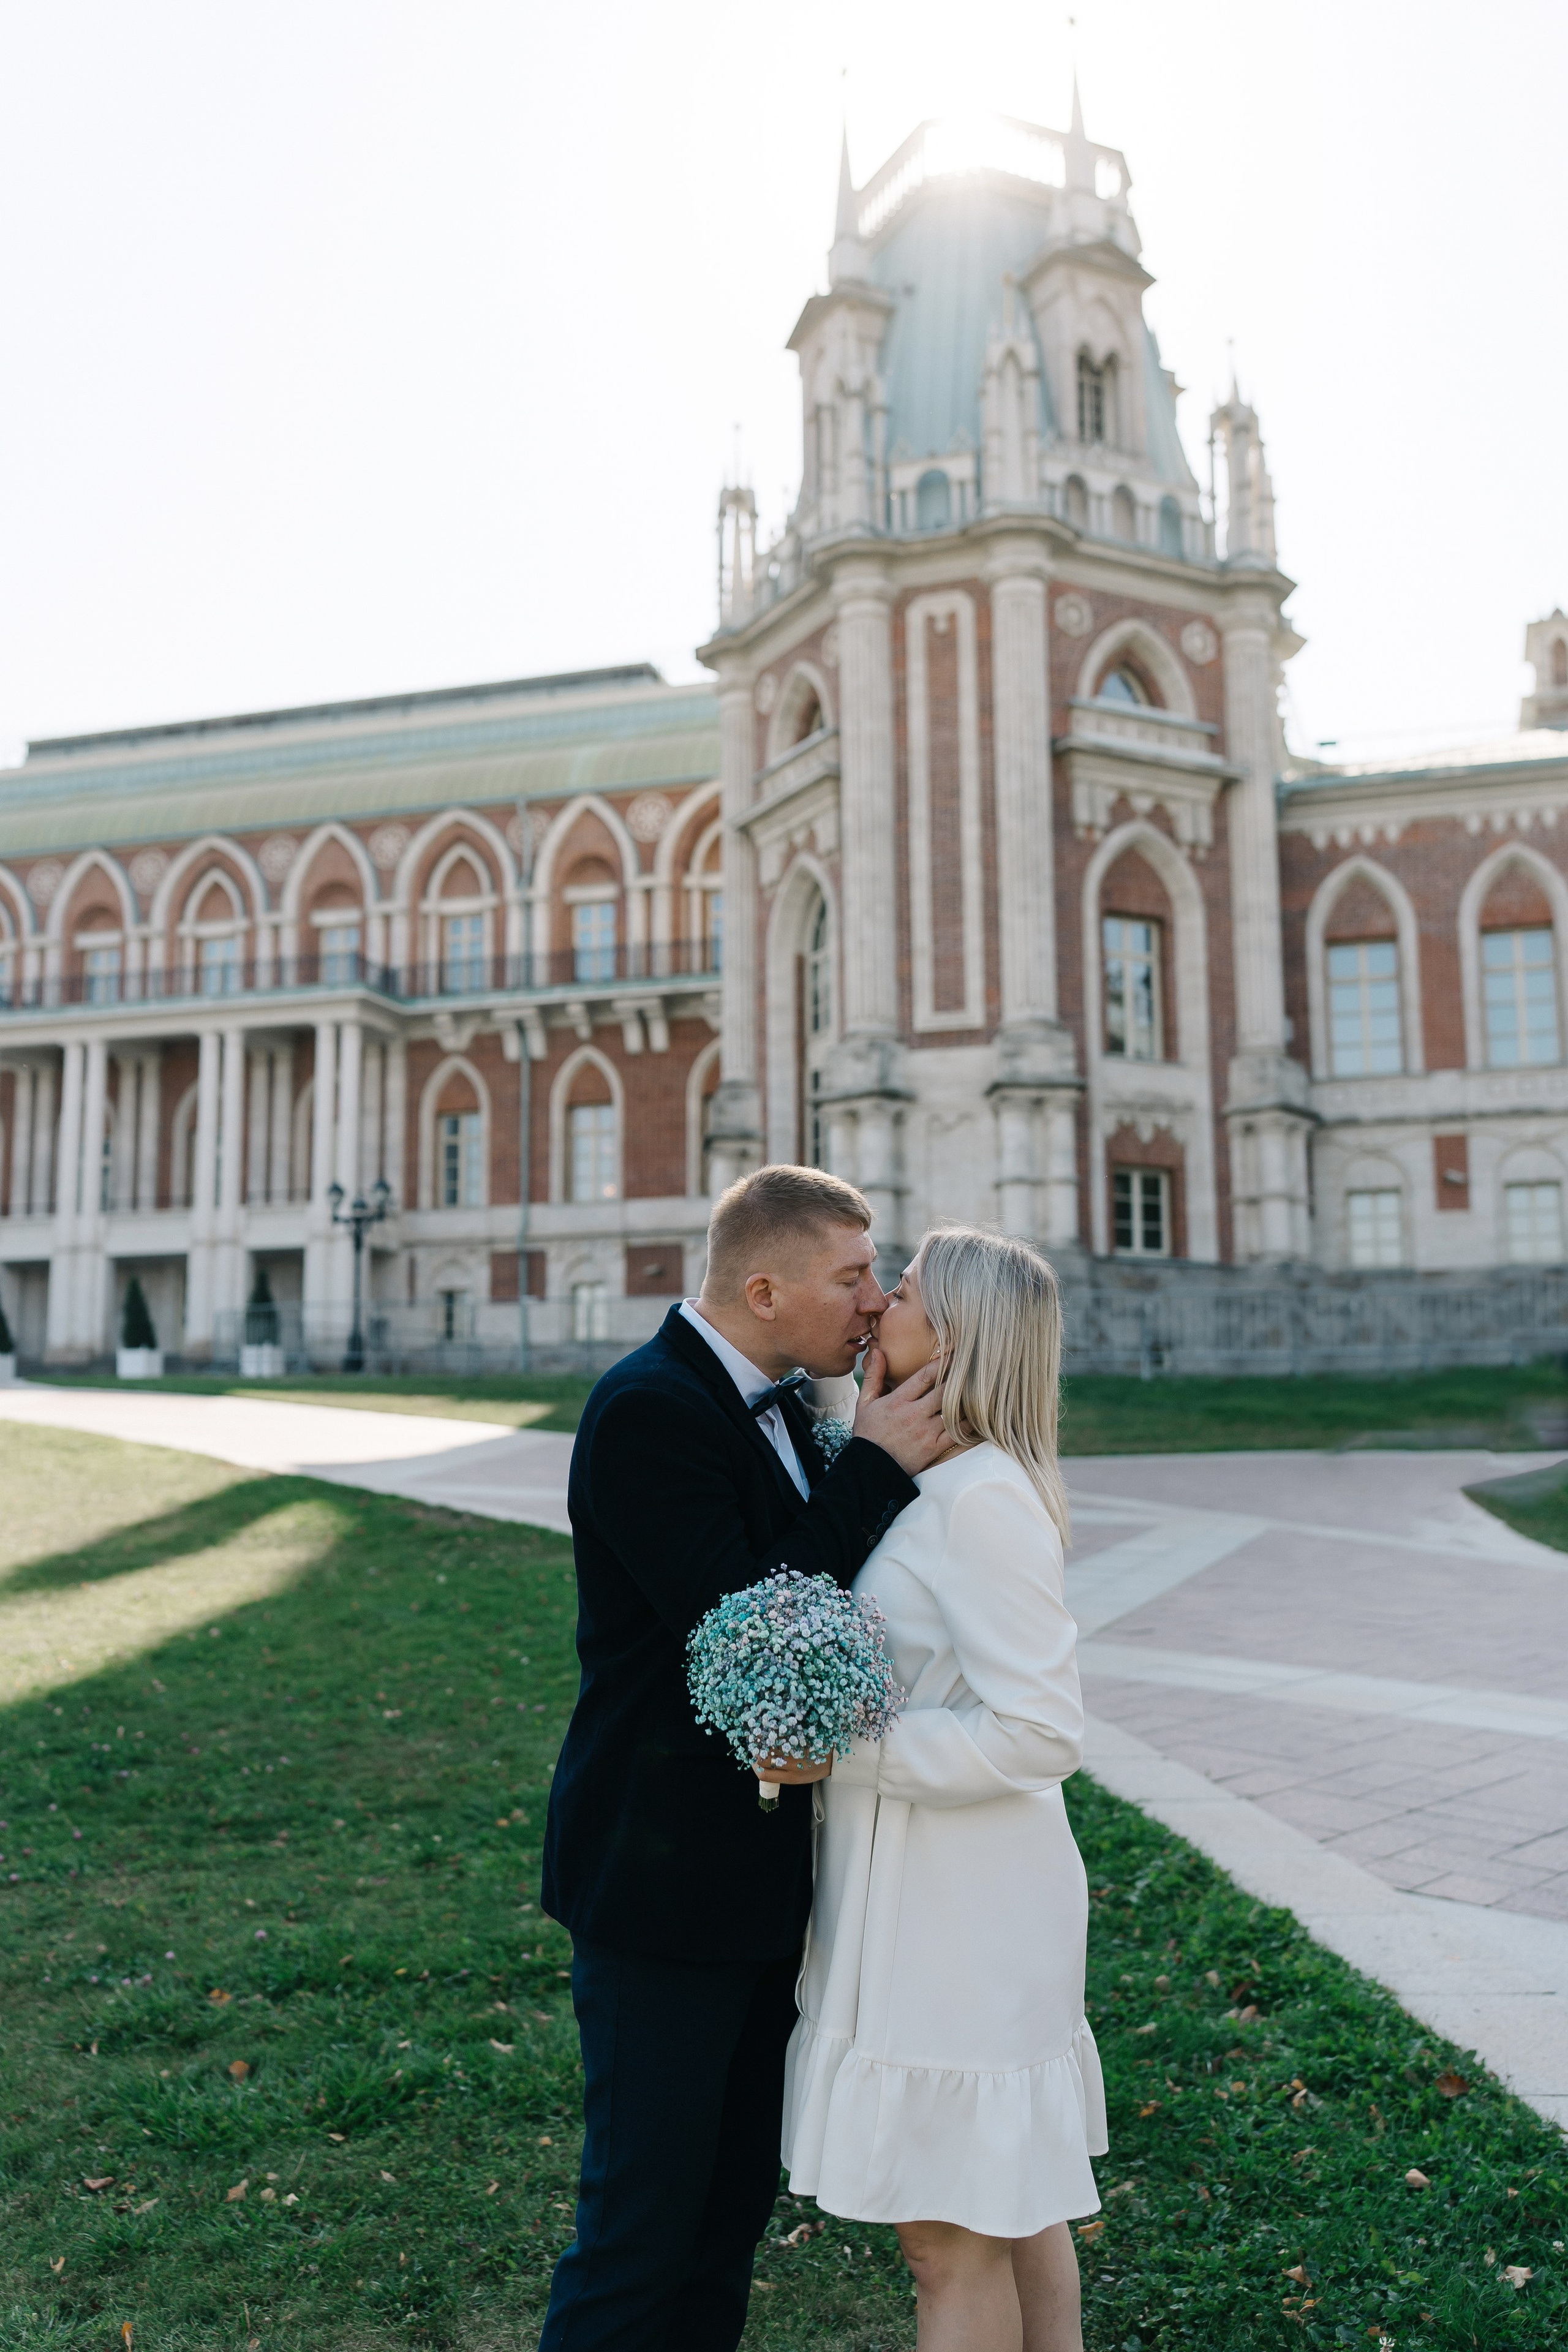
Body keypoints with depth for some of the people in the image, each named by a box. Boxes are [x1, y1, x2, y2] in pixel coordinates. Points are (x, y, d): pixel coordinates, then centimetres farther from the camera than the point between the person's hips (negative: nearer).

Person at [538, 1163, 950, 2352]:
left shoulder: (771, 1405, 7)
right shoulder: (649, 1406, -21)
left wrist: (882, 1447, -3)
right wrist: (878, 1465, -22)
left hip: (760, 1881, 9)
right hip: (663, 1886, -9)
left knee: (737, 2198, 22)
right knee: (643, 2216, 6)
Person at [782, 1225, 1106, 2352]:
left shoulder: (982, 1497, -22)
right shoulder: (936, 1478, 7)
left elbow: (1041, 1732, -25)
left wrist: (844, 1754, -23)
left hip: (957, 1908, -9)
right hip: (943, 1893, 9)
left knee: (950, 2235, 6)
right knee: (1012, 2198, 22)